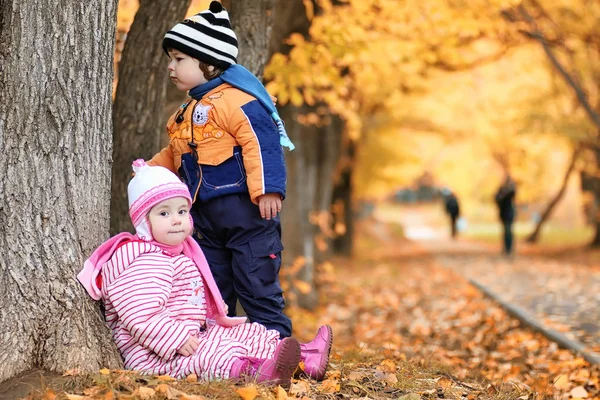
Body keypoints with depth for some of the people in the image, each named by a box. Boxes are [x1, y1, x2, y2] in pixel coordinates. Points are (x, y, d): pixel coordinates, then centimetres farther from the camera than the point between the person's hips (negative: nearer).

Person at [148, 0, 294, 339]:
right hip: (207, 214, 9)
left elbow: (261, 143, -22)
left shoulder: (235, 100, -14)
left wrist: (267, 190, -29)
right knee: (212, 287, 14)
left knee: (255, 282, -5)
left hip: (246, 209, -9)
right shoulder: (189, 111, 17)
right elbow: (175, 154, 30)